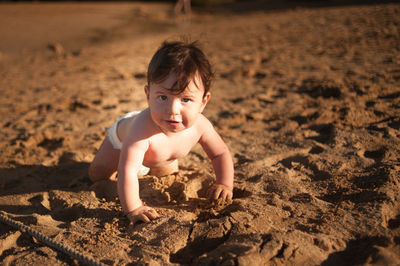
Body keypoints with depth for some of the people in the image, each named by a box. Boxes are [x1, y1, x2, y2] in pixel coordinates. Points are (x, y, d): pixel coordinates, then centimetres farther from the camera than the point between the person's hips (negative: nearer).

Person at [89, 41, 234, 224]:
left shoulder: (200, 126, -38)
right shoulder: (143, 128, -54)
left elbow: (221, 153, -20)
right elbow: (127, 172, -53)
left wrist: (225, 184, -28)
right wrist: (133, 209, -55)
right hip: (123, 135, -3)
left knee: (168, 175, 28)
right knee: (97, 176, 12)